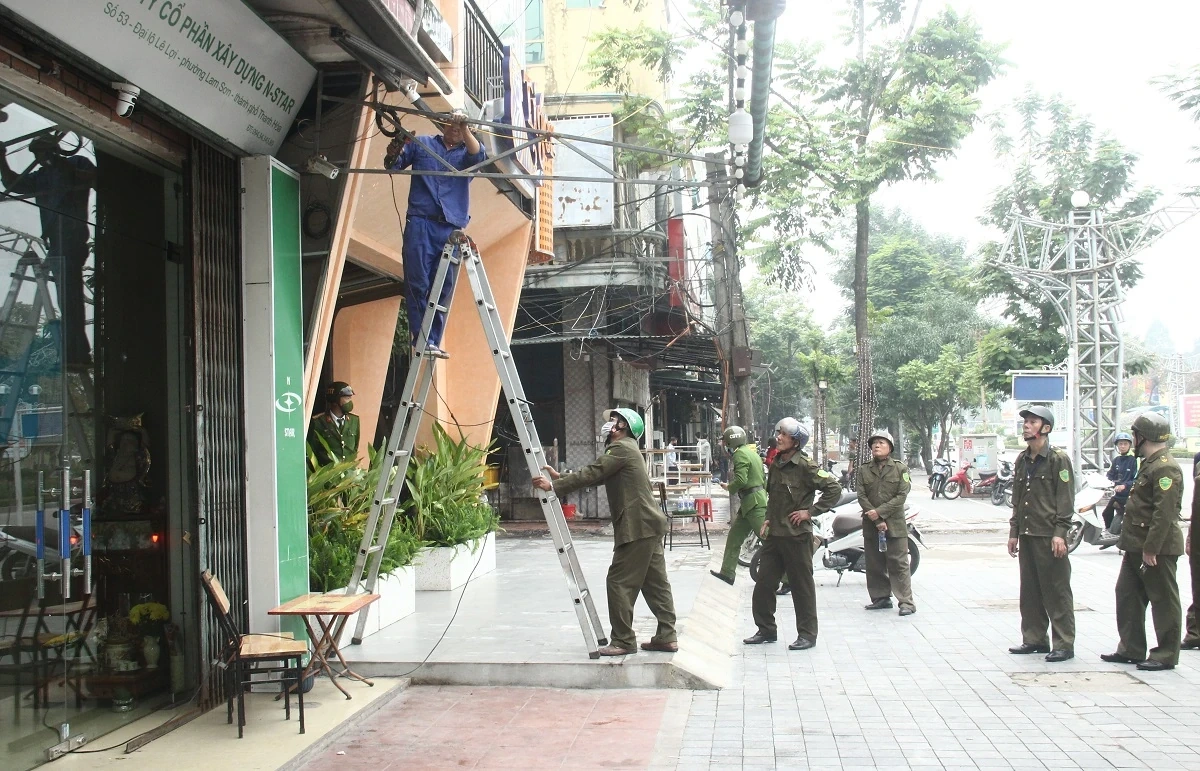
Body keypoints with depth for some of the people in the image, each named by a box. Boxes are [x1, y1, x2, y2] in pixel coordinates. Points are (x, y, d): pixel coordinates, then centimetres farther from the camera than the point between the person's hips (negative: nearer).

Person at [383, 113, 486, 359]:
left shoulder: (466, 153, 17)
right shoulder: (422, 144, 18)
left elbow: (479, 155, -5)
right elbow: (392, 165, 16)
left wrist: (465, 129, -18)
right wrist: (394, 152, -7)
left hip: (452, 229, 1)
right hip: (420, 224, -1)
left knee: (443, 289, -1)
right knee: (418, 284, -10)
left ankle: (434, 342, 2)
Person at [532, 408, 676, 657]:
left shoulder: (621, 448, -10)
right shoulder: (623, 449, 23)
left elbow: (591, 474, -16)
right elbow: (595, 475, 20)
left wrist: (554, 486, -14)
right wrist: (559, 477, 12)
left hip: (638, 527, -10)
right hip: (648, 525, 10)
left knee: (619, 582, -6)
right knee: (655, 583, 10)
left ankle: (623, 641, -2)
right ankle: (666, 636, 13)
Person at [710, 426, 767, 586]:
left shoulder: (740, 454, -13)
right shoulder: (751, 452, 17)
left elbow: (741, 480, -23)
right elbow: (763, 478, 20)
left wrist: (728, 487, -4)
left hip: (754, 503, -10)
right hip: (753, 500, 10)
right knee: (734, 537, 14)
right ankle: (727, 573, 20)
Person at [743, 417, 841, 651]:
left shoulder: (805, 466, -12)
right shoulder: (775, 466, 11)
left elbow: (834, 488, -16)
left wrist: (811, 511, -15)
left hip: (797, 535, -7)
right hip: (774, 534, 7)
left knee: (802, 586, 3)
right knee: (763, 584, 9)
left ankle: (807, 634, 13)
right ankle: (766, 630, 22)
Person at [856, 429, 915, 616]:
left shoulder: (900, 468, 2)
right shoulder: (863, 470, 8)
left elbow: (902, 495, -6)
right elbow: (861, 496, -1)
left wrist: (879, 512, -14)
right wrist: (877, 521, -11)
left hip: (895, 524, -3)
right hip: (871, 524, 3)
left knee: (899, 564, -4)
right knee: (874, 565, 7)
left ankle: (906, 602, -2)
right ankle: (881, 598, 17)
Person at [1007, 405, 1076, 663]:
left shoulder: (1059, 459, -7)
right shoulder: (1022, 460, 14)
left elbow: (1065, 500, -10)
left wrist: (1060, 533, -17)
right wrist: (1014, 532, 15)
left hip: (1050, 536, -7)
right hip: (1027, 535, 7)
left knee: (1057, 593, -2)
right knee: (1030, 592, 11)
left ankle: (1064, 645, 2)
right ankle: (1034, 639, 20)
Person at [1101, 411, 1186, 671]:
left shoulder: (1165, 467, -18)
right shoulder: (1149, 464, 15)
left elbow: (1165, 513, -24)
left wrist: (1151, 548, -24)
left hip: (1157, 549, -11)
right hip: (1138, 547, 11)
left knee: (1163, 601, 0)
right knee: (1127, 595, 13)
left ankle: (1166, 655, 8)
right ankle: (1131, 649, 21)